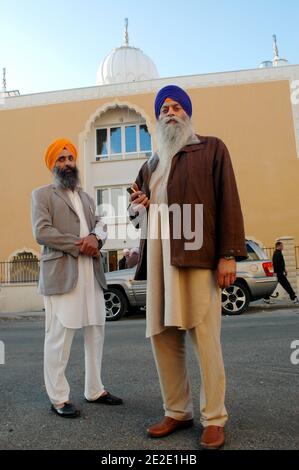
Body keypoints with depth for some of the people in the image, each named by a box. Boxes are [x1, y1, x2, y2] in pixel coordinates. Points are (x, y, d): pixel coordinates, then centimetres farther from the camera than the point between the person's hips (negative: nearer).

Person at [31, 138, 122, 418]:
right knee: (59, 337, -3)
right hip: (61, 273, -6)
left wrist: (95, 238, -10)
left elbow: (101, 225, 13)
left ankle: (95, 390, 23)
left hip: (92, 274, 6)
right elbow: (41, 232, -9)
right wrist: (78, 245, -12)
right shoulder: (42, 194, 4)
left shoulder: (86, 198, 23)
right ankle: (58, 398, 12)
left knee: (96, 333, 10)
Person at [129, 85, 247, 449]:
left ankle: (214, 419, 9)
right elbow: (136, 210, 31)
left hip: (197, 256, -5)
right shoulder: (151, 165, 25)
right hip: (158, 259, 5)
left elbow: (228, 201, 0)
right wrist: (136, 206, 5)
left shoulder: (211, 149, 11)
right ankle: (177, 412, 18)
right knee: (162, 336, 4)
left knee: (205, 336, -5)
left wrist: (229, 254, -11)